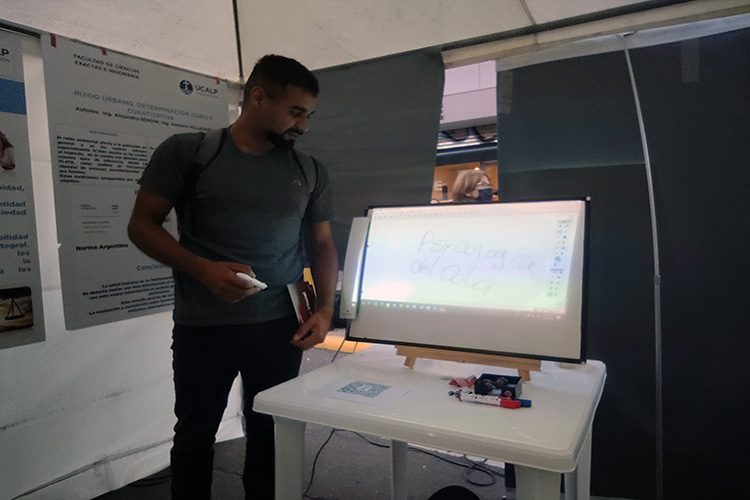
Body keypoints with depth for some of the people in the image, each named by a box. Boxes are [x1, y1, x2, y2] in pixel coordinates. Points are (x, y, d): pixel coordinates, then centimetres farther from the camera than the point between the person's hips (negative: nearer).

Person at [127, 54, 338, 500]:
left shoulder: (310, 172, 4)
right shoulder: (186, 152, -4)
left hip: (281, 326, 2)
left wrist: (325, 309, -5)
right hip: (203, 327, -1)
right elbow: (142, 226, -2)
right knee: (195, 435, 15)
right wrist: (202, 269, -18)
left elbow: (324, 245, 10)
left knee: (271, 434, 13)